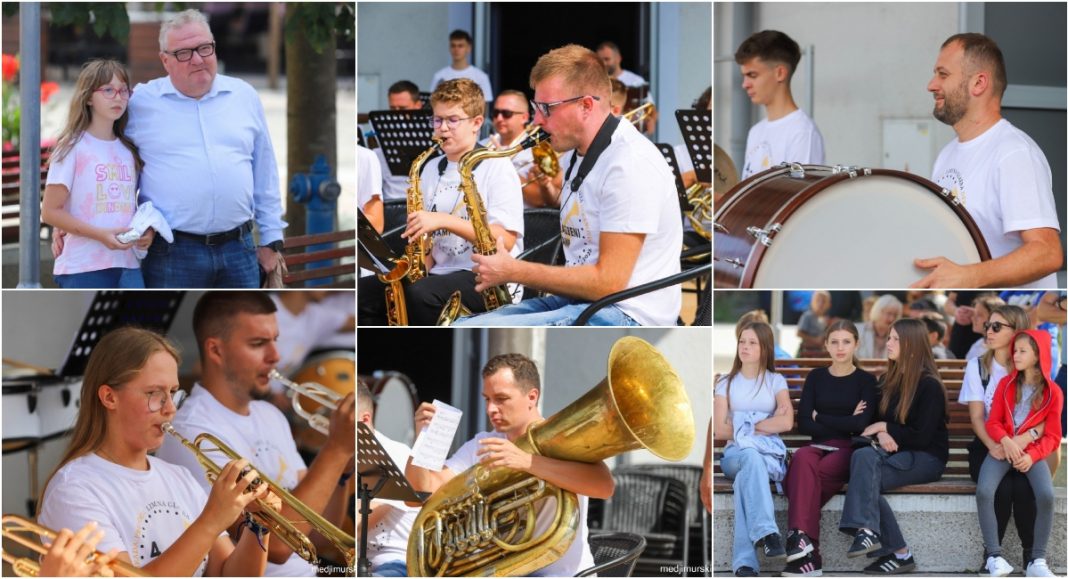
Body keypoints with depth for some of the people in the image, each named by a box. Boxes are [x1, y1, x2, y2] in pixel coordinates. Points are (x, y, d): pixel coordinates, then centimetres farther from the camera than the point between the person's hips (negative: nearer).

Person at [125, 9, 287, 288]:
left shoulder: (244, 96, 10)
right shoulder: (140, 102, 0)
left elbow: (264, 173, 15)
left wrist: (271, 238, 14)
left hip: (239, 251, 3)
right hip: (172, 254, -3)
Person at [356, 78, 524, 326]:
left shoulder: (497, 167, -3)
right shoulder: (432, 169, 17)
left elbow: (505, 240, -14)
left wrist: (444, 220, -21)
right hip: (441, 273, 7)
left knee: (419, 294, -35)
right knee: (363, 293, -13)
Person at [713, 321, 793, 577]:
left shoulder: (776, 382, 13)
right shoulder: (726, 384, 14)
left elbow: (786, 423, -4)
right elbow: (719, 430, 1)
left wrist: (746, 426, -4)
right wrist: (767, 424, -1)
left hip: (770, 455, 0)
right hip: (735, 454, 0)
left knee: (745, 478, -39)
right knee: (751, 456, -41)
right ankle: (767, 533, -58)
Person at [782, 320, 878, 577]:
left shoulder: (865, 380, 6)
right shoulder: (816, 377, 14)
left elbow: (861, 424, -9)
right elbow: (803, 424, 4)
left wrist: (820, 417, -1)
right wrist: (844, 424, -6)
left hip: (849, 450, -2)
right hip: (819, 446, 2)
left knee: (801, 478, -35)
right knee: (802, 459, -37)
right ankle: (807, 554, -43)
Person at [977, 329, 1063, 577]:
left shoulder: (1053, 392, 2)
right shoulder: (1006, 384, 8)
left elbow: (1052, 436, -1)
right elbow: (993, 422, 4)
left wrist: (1031, 455, -19)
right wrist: (1006, 441, -18)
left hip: (1032, 452, -1)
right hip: (1002, 448, 1)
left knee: (1046, 495, -30)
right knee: (983, 491, -28)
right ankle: (994, 556, -20)